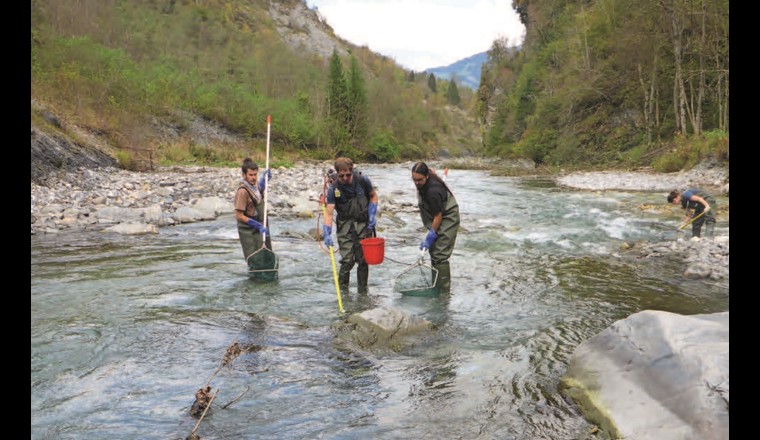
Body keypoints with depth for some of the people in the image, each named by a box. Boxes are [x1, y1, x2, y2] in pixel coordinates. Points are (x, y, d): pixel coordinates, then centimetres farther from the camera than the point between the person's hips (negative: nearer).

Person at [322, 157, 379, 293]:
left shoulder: (362, 180, -8)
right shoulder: (334, 189, -11)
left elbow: (373, 196, 10)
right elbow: (329, 212, -18)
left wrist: (372, 215, -2)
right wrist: (327, 234, -30)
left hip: (364, 224, 1)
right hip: (345, 226, -1)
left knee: (363, 259, 4)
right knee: (347, 260, -8)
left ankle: (363, 291, 17)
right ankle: (342, 289, 8)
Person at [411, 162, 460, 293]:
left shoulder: (433, 191, -33)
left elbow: (438, 216, -27)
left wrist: (429, 238, -22)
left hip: (447, 220, -10)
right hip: (437, 220, 10)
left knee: (440, 255, -12)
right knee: (433, 251, 13)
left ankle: (444, 290, -6)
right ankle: (435, 285, 24)